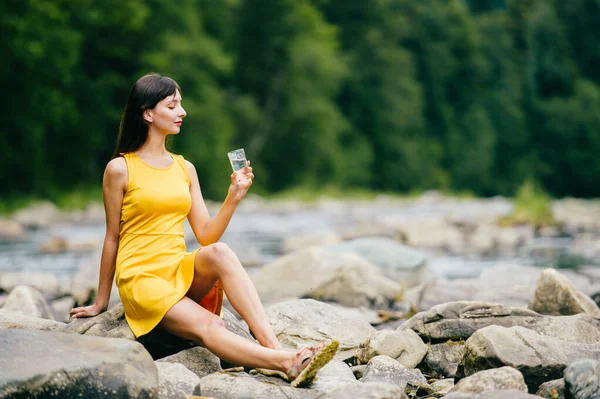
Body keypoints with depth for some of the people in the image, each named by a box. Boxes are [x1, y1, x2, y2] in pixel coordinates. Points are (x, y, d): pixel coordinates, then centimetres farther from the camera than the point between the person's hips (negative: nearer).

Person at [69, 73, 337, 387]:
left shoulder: (184, 169, 14)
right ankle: (287, 363, -49)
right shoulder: (120, 169, -1)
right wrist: (101, 302, 9)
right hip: (141, 278, -4)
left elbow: (206, 236, 9)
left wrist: (234, 197, -5)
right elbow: (112, 238, 4)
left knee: (219, 253, -31)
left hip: (181, 273, 4)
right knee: (208, 326, -31)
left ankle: (273, 346, -42)